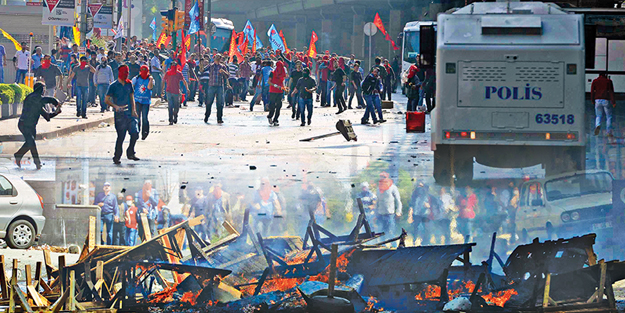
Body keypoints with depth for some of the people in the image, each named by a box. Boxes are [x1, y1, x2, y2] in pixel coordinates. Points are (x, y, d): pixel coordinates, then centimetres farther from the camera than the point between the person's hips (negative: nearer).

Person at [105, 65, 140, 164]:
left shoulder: (129, 84, 12)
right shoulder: (113, 86, -4)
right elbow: (107, 100, -3)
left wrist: (133, 109, 6)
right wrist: (115, 106, -18)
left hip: (130, 113, 5)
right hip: (120, 115, -5)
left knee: (135, 133, -3)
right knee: (121, 136, -5)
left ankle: (130, 153, 14)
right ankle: (117, 157, 6)